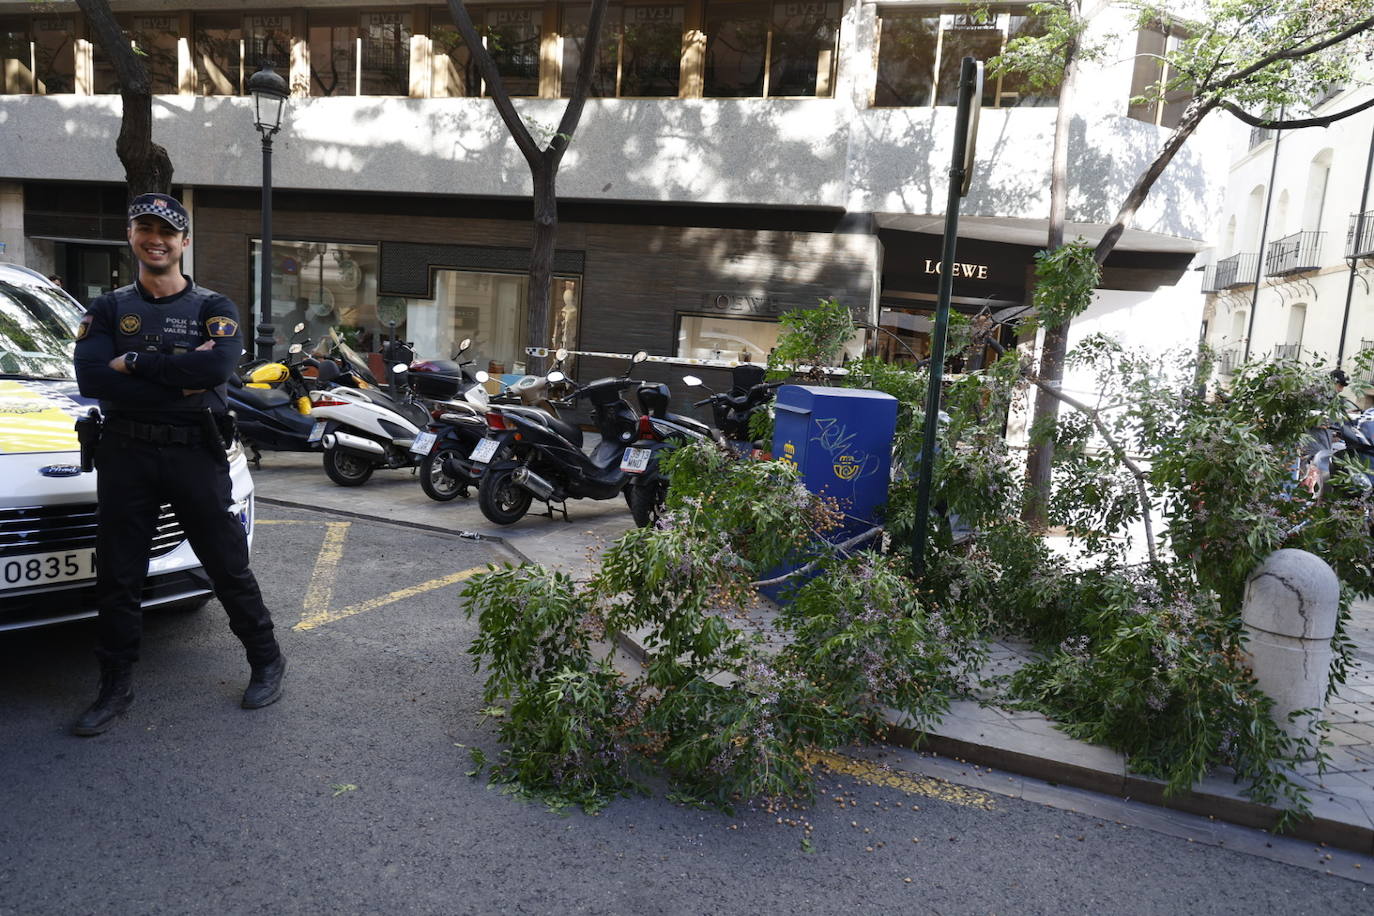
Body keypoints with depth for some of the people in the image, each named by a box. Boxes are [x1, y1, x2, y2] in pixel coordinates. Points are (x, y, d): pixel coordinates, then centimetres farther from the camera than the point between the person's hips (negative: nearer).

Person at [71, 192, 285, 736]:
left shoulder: (212, 308, 4)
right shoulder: (108, 310, 9)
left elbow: (218, 365, -18)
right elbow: (90, 378, -10)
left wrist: (135, 363, -14)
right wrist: (178, 381, -17)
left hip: (196, 453, -2)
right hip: (124, 456, 2)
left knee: (228, 566, 5)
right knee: (118, 577, 9)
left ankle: (267, 661, 21)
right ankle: (115, 689, 23)